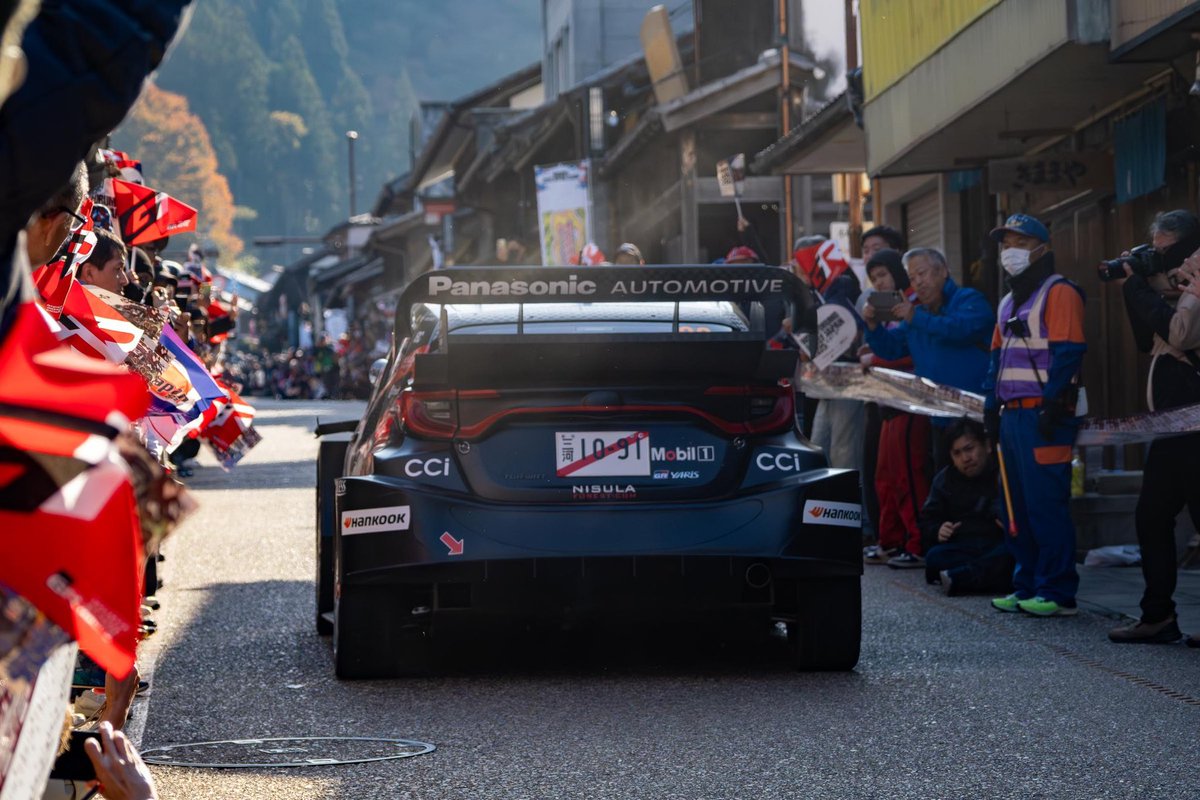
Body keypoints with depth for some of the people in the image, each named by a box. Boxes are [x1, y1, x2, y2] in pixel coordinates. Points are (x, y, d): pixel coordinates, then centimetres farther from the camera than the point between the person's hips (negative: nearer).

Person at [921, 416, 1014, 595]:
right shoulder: (945, 480, 16)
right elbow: (927, 522, 16)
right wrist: (937, 531, -8)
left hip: (997, 545, -2)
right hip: (961, 549, 2)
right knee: (935, 557, -30)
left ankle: (959, 577, -41)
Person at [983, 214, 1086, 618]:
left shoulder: (1059, 293, -7)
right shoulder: (1009, 303, 21)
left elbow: (1067, 353, -15)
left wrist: (1052, 406, -20)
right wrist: (993, 406, 14)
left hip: (1042, 416, -9)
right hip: (1013, 415, 9)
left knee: (1046, 505, -10)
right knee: (1017, 506, 10)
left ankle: (1058, 593, -7)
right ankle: (1028, 586, 17)